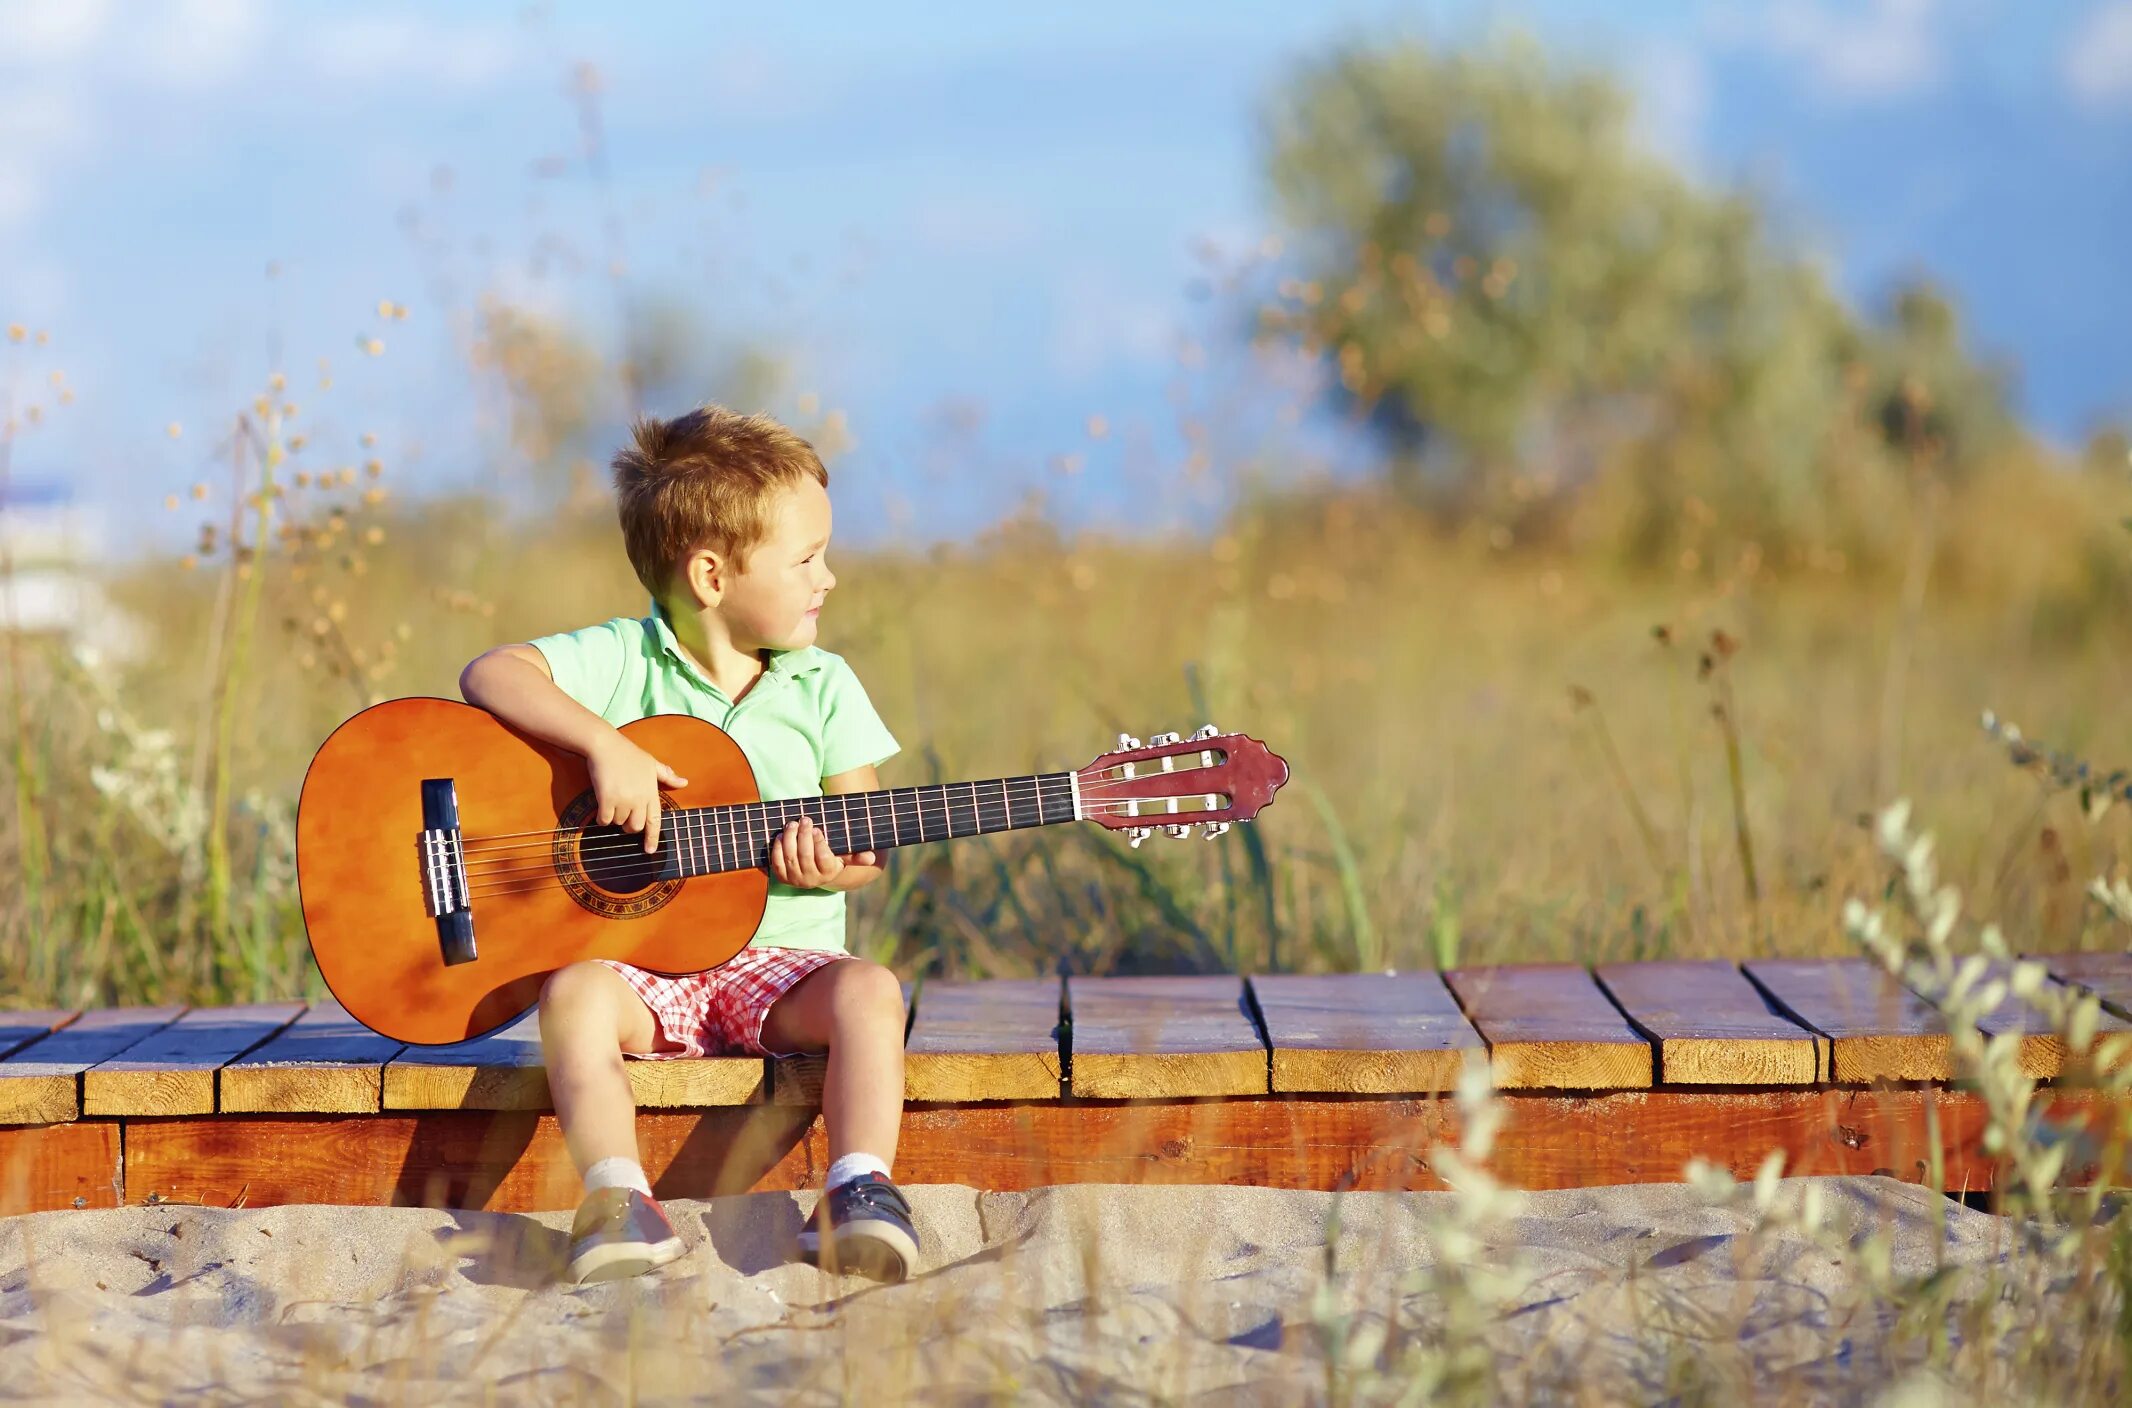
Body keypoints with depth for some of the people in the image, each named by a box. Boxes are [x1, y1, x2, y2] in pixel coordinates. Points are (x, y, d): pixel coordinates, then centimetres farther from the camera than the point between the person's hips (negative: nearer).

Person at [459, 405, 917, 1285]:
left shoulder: (822, 687, 7)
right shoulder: (625, 660, -1)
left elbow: (866, 844, 8)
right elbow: (490, 676, -14)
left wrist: (835, 867, -17)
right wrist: (604, 744, -27)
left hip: (778, 961, 2)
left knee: (867, 989, -28)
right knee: (575, 991, -32)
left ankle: (859, 1195, -34)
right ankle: (617, 1199, -39)